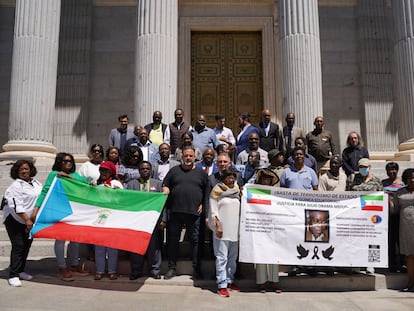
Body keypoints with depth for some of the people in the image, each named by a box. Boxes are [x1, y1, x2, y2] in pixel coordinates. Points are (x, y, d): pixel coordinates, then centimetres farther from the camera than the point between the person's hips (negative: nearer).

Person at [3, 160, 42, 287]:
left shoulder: (36, 182, 5)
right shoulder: (15, 186, -15)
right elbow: (16, 206, -21)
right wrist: (27, 220, -24)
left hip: (30, 220, 7)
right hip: (15, 220, -7)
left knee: (26, 246, 12)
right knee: (18, 246, -9)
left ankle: (20, 271, 25)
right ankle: (13, 275, -4)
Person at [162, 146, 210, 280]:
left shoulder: (201, 173, 10)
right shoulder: (174, 170, 12)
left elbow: (207, 191, 10)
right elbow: (166, 185, 13)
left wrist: (203, 204, 1)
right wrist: (165, 191, -9)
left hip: (194, 212, -1)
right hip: (175, 211, 1)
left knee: (195, 240, 3)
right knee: (173, 239, 5)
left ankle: (197, 268, 14)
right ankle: (172, 268, 16)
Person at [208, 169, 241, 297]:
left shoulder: (237, 191, 14)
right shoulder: (217, 191, -2)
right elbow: (213, 210, -6)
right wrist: (218, 226, -15)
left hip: (234, 229, 6)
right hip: (222, 229, -6)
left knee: (233, 257, 11)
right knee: (222, 258, -5)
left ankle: (230, 281, 23)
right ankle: (222, 285, -2)